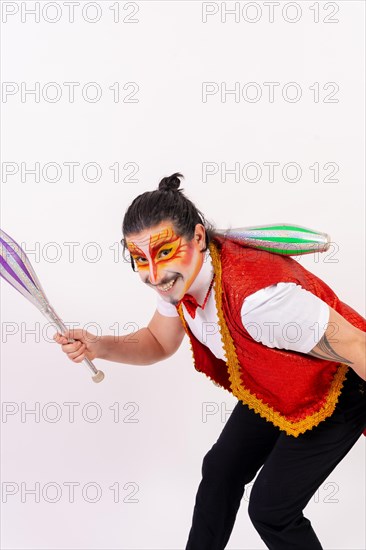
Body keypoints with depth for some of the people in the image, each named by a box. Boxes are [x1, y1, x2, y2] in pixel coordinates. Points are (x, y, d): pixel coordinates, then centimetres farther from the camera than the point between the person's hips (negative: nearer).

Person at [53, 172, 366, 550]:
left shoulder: (257, 295, -42)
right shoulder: (179, 276, -15)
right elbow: (159, 343, 3)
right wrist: (97, 347, -14)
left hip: (334, 394, -8)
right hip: (269, 391, 8)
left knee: (270, 508, -3)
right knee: (221, 470, 19)